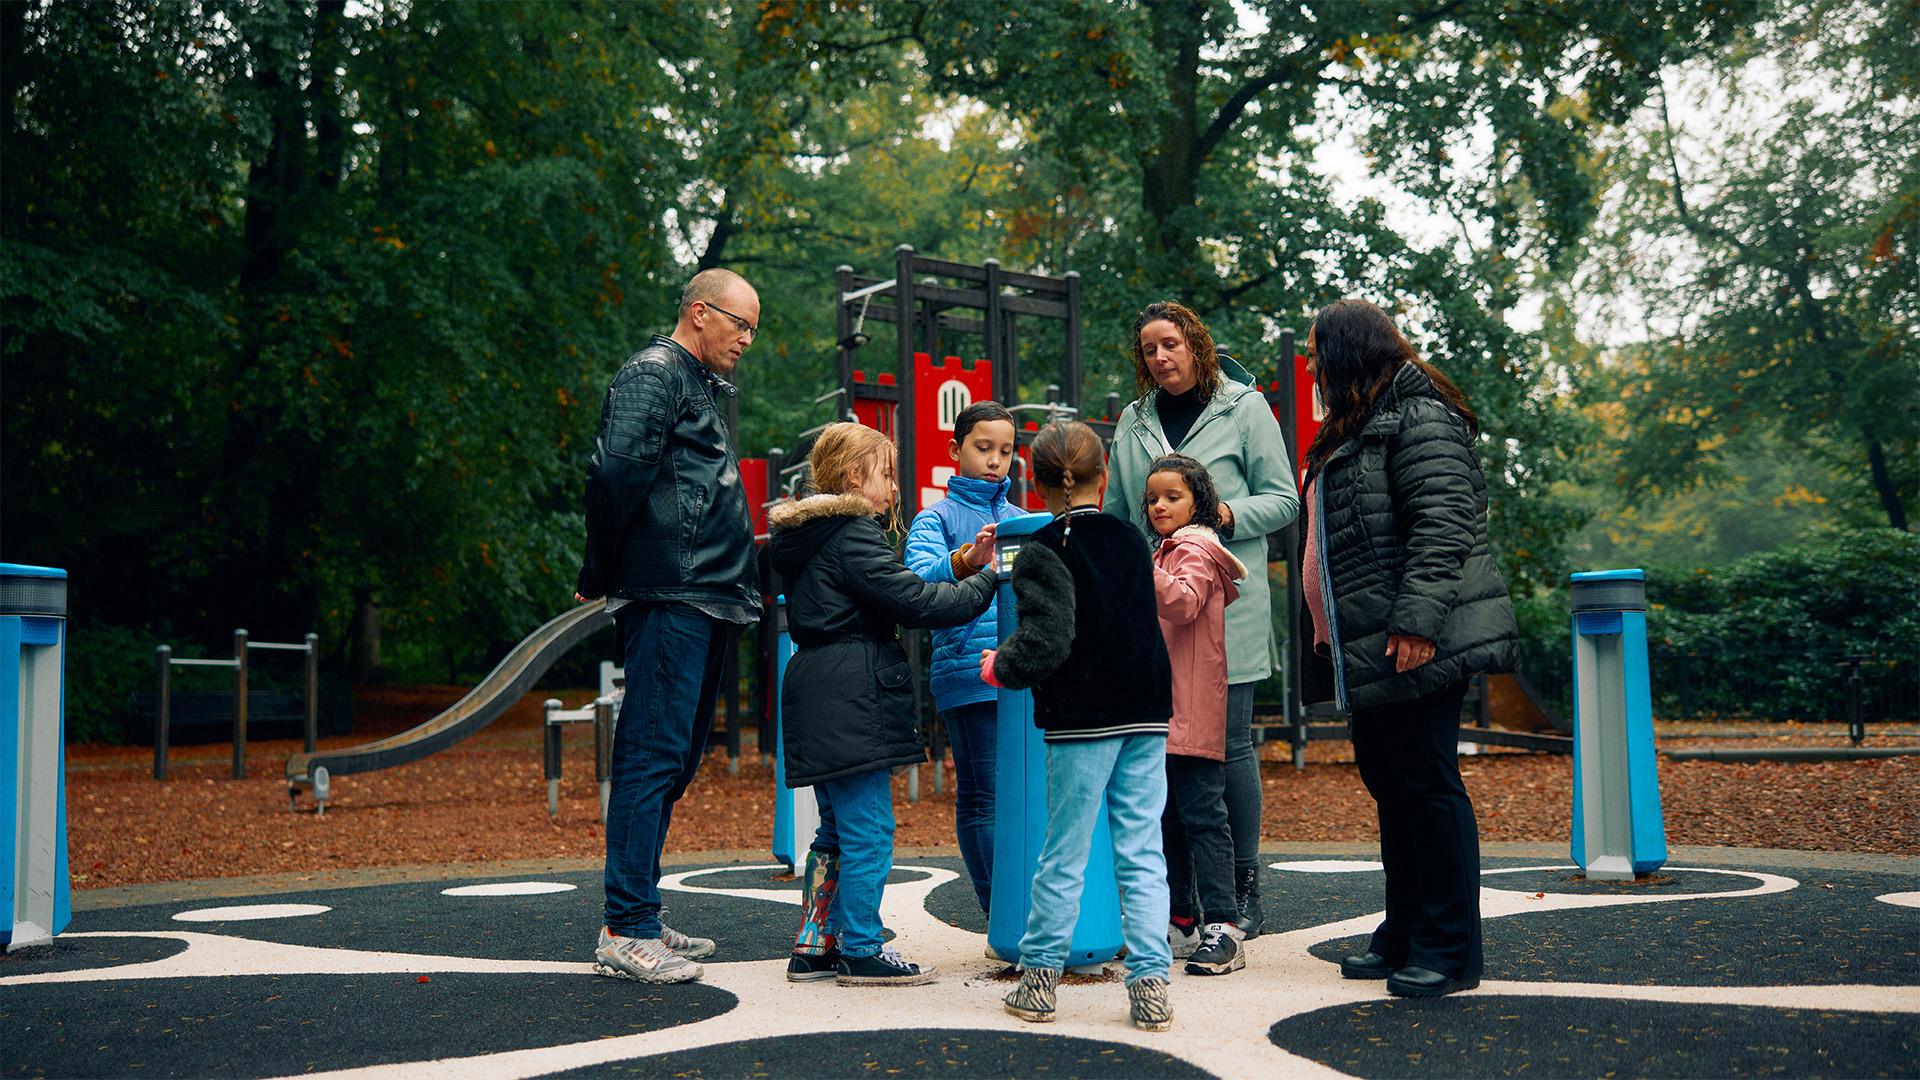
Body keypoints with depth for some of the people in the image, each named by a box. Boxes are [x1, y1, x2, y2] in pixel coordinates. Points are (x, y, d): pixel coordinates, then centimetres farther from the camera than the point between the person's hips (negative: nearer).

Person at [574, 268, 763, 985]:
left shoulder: (699, 387, 26)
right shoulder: (653, 374, -6)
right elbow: (615, 472, -20)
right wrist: (604, 573, -13)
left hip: (705, 603, 10)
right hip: (670, 598, -10)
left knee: (673, 759, 12)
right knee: (653, 755, -9)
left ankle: (640, 920, 20)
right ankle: (626, 932, -5)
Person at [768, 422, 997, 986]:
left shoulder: (808, 536, 18)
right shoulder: (853, 534, -13)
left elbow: (895, 587, 17)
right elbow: (913, 600, -18)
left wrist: (961, 565, 11)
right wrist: (985, 583, -7)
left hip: (817, 701, 10)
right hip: (851, 702, -10)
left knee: (838, 829, 17)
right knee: (868, 829, -2)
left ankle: (815, 947, 22)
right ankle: (861, 952, 4)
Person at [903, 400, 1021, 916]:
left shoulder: (1020, 519, 19)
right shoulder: (936, 518, 4)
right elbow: (918, 581, -14)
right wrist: (962, 562, -33)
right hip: (968, 675, -4)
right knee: (981, 795, -2)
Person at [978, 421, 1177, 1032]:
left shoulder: (1043, 553, -8)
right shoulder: (1131, 540, 11)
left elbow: (1047, 643, -17)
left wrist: (1001, 667, -1)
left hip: (1081, 722, -5)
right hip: (1147, 717, 5)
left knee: (1064, 854, 5)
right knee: (1142, 853, 6)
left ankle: (1039, 977, 16)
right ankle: (1151, 986, 5)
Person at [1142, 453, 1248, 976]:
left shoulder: (1195, 551, -7)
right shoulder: (1168, 552, 23)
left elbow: (1183, 604, -27)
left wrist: (1143, 571, -37)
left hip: (1192, 714, -10)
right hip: (1164, 713, 10)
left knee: (1202, 814, -11)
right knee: (1168, 818, 13)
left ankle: (1223, 928, -11)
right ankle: (1181, 924, 21)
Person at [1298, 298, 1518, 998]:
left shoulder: (1419, 417, -10)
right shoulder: (1353, 431, 22)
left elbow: (1443, 524, -20)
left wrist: (1415, 620, -27)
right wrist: (1328, 637, 24)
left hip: (1417, 649, -10)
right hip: (1366, 651, 11)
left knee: (1427, 784, -5)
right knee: (1388, 783, 14)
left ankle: (1449, 952, 4)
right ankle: (1405, 935, 24)